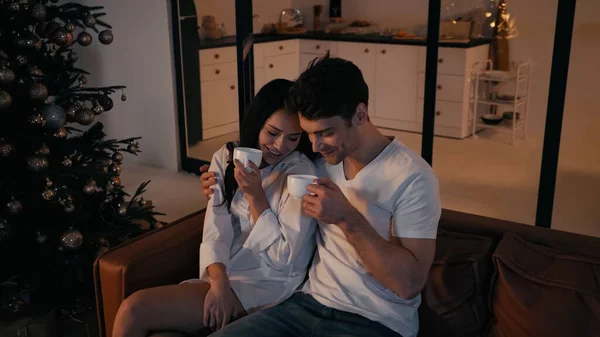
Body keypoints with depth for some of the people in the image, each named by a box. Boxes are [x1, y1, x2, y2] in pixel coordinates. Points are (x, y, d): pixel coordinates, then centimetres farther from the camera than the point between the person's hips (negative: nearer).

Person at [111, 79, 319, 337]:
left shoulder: (302, 173, -8)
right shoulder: (226, 158, 7)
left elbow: (285, 257, -9)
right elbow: (215, 234, -2)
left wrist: (255, 194, -16)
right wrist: (219, 283, -20)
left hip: (266, 286, -4)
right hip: (223, 278, 5)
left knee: (134, 311, -17)